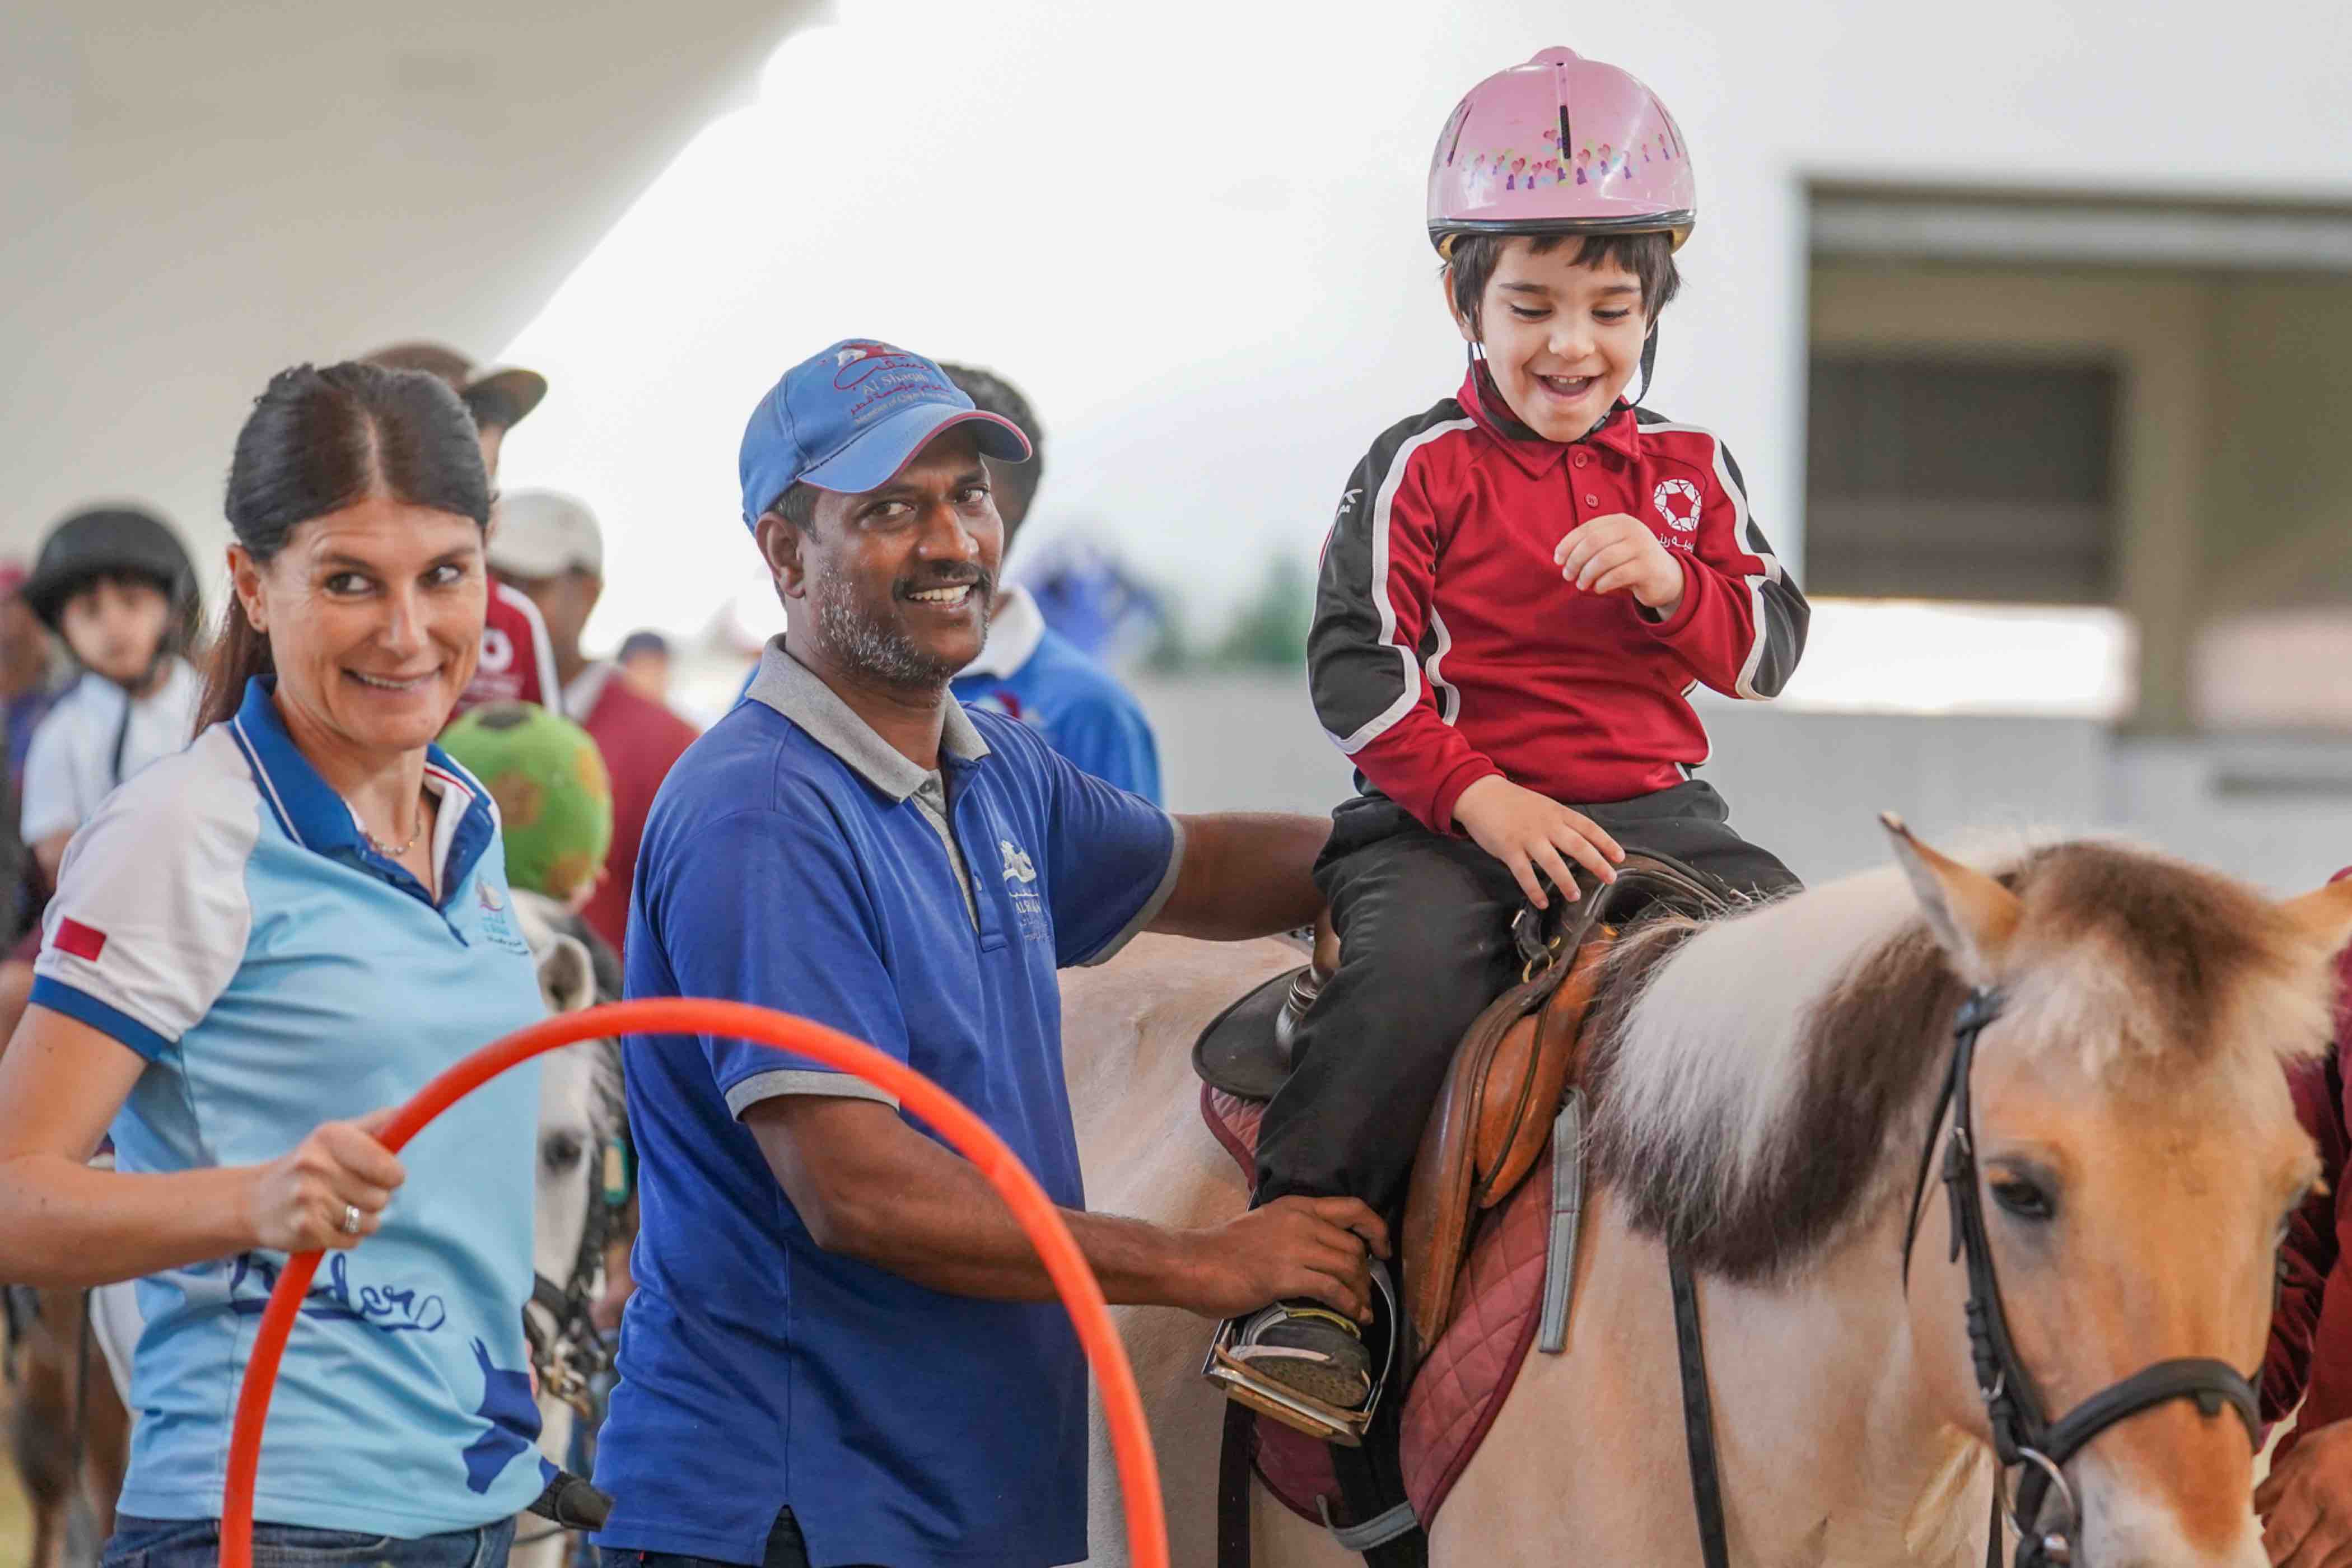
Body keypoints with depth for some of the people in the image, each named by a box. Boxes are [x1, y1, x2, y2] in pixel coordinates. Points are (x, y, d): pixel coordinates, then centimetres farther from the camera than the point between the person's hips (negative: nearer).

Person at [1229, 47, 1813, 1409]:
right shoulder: (1420, 472, 3)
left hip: (1652, 810, 4)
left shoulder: (1690, 471, 15)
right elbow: (1360, 672, -3)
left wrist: (1673, 583, -11)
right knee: (1415, 975, -32)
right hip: (1443, 819, -4)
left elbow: (1770, 650, 11)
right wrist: (1483, 800, -16)